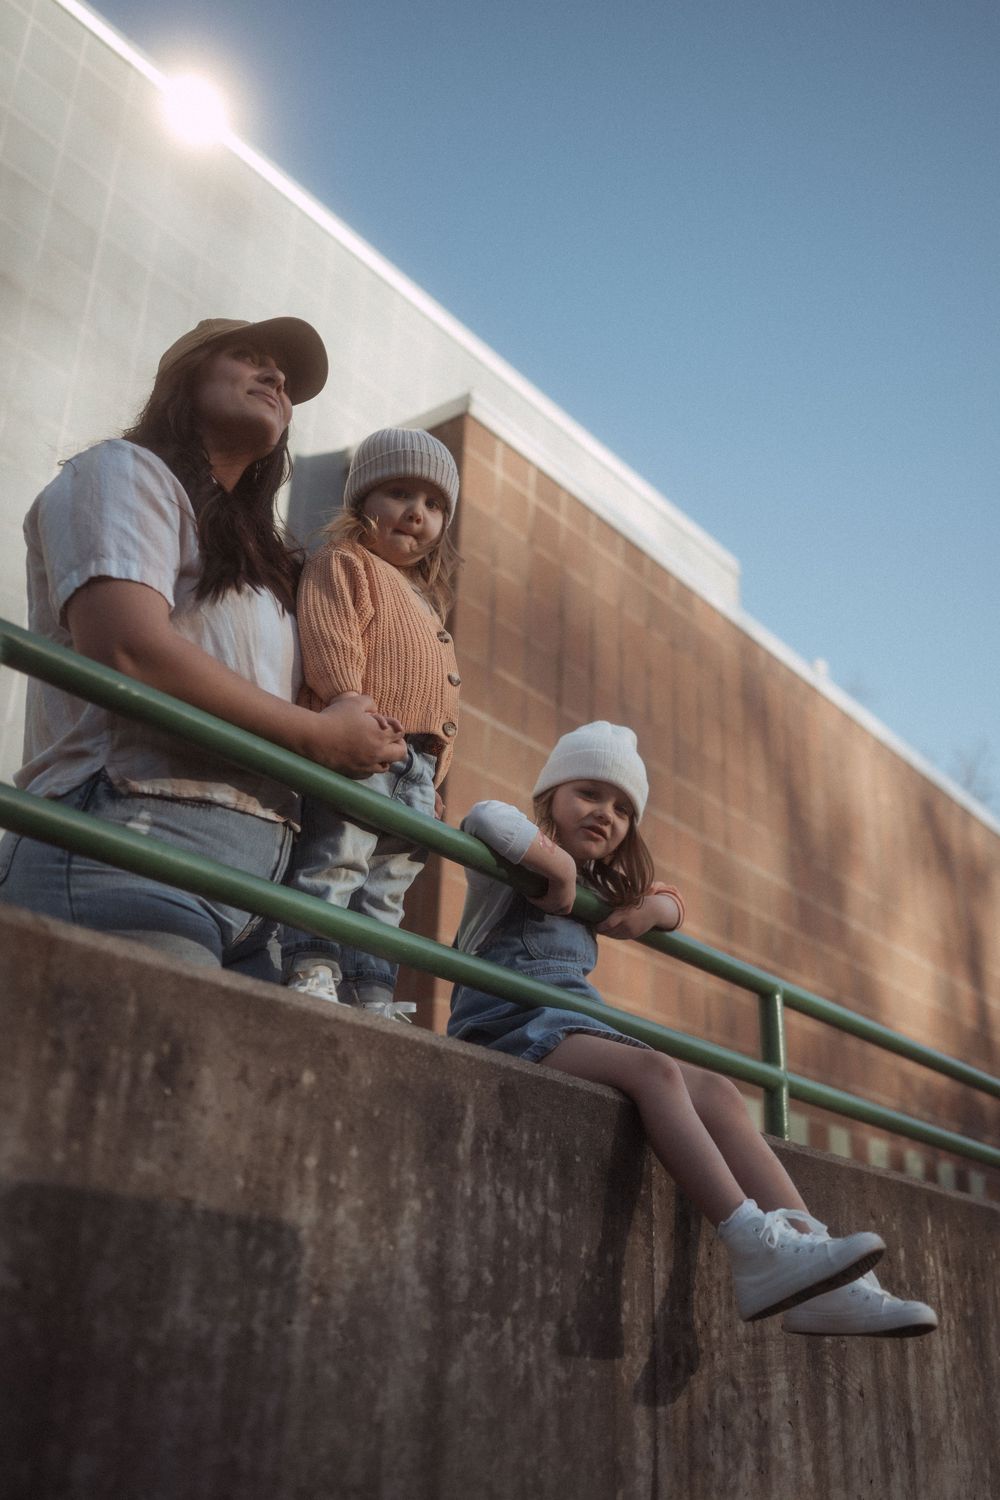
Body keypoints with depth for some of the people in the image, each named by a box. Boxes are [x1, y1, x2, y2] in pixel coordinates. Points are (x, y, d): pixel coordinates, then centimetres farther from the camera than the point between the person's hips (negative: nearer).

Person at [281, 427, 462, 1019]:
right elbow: (330, 642, -13)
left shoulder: (428, 602, 29)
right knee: (336, 860, -14)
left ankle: (372, 993, 9)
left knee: (386, 887, 7)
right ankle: (311, 971, -14)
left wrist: (434, 774, 20)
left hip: (417, 767, 8)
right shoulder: (344, 563, 5)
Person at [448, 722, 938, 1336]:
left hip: (577, 1026, 8)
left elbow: (672, 899, 36)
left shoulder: (592, 891, 28)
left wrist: (653, 908, 14)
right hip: (514, 1025, -8)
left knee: (717, 1092, -13)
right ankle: (757, 1251, -40)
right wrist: (559, 865, -11)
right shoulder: (517, 862, 2)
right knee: (654, 1068, -32)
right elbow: (488, 820, -22)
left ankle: (823, 1286, -22)